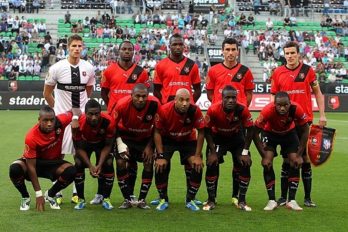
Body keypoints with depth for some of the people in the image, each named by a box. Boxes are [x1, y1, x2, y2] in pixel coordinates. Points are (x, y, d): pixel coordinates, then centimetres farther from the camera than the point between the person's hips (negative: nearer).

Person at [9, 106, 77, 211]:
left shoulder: (61, 121, -23)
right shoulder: (31, 137, -31)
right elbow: (31, 167, -26)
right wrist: (38, 194, -27)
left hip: (54, 162, 3)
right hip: (36, 161, -3)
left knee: (71, 171, -28)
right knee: (15, 169, -34)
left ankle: (50, 195, 1)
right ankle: (25, 197, -3)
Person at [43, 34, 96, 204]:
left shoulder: (88, 68, 2)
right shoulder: (57, 68, -7)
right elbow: (47, 93, 3)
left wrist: (82, 108, 10)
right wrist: (58, 109, 3)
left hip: (81, 116, 3)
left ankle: (77, 192, 14)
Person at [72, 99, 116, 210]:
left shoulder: (109, 121, -37)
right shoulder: (79, 123, -37)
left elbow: (108, 145, -22)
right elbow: (79, 148, -23)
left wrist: (99, 165, -32)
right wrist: (90, 166, -33)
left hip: (102, 143, 0)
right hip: (85, 142, 0)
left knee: (109, 164, -20)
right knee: (78, 164, -20)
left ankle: (106, 199, -4)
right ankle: (81, 200, -4)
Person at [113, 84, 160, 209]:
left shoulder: (155, 104, -28)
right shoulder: (122, 105, -30)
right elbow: (113, 125, -12)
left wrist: (150, 146, -10)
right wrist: (119, 143, -20)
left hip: (145, 138, 1)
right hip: (126, 137, -1)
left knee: (149, 164, -10)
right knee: (121, 163, -14)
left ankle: (142, 200, 3)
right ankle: (127, 199, -3)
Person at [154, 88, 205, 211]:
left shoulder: (195, 111, -29)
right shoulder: (164, 110, -30)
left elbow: (201, 132, -15)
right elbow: (157, 132, -17)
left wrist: (197, 155, -15)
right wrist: (160, 156, -20)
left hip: (188, 140, 1)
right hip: (167, 140, -1)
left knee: (197, 166, -15)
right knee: (160, 166, -17)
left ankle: (190, 200, 4)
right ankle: (163, 200, 3)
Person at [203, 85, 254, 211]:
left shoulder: (242, 110, -29)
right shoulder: (213, 110, -31)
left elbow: (249, 130, -15)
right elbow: (207, 130, -17)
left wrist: (245, 152, -15)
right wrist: (213, 152, -18)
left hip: (237, 137, 1)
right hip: (217, 137, -1)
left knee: (245, 165, -10)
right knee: (212, 165, -14)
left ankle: (242, 201, 4)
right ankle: (211, 200, 1)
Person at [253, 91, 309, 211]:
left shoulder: (296, 109, -34)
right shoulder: (268, 110, -39)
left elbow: (305, 130, -18)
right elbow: (255, 132, -26)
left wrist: (299, 155, -18)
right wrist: (264, 156, -26)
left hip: (289, 133, 2)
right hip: (270, 133, -1)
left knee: (295, 163, -9)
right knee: (267, 163, -16)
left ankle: (291, 200, 0)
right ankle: (272, 200, -6)